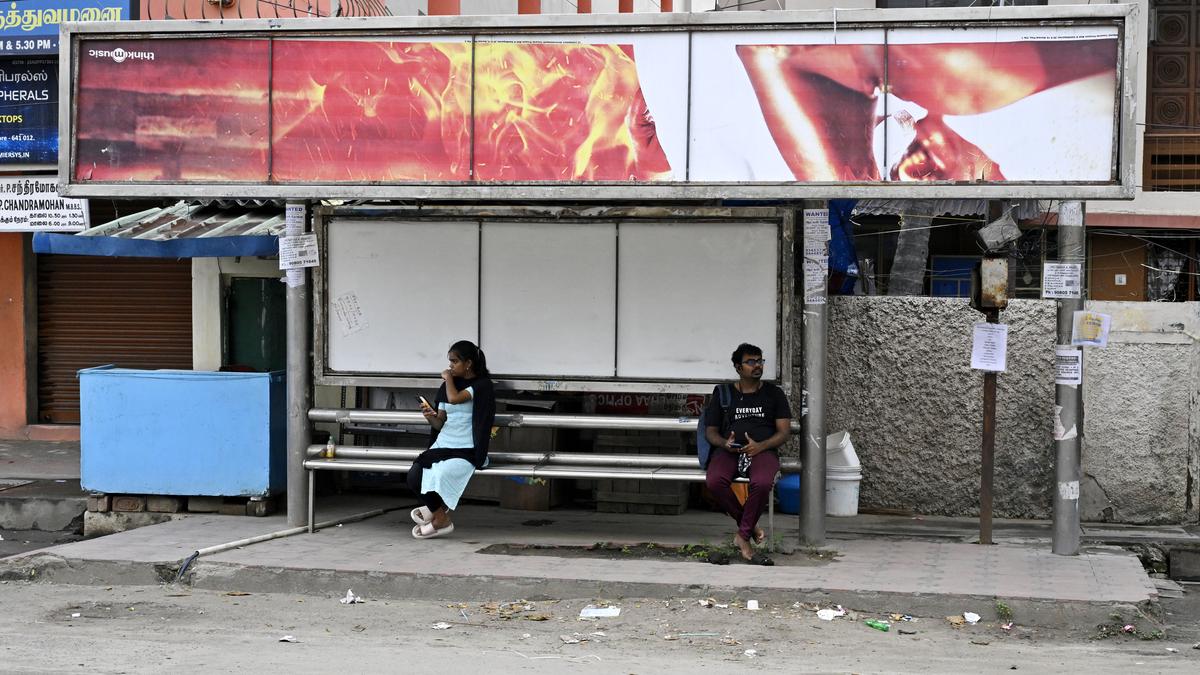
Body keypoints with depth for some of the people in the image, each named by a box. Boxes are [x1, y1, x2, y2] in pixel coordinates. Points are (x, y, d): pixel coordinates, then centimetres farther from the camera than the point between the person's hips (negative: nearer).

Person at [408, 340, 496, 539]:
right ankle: (437, 506, 9)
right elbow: (440, 424, 12)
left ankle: (440, 520, -6)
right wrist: (430, 416, -11)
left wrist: (448, 378, -3)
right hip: (442, 445, 6)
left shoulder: (482, 385, -4)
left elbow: (454, 398, -22)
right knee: (414, 476, -21)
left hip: (466, 450, -6)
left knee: (440, 474, -32)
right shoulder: (447, 386, 15)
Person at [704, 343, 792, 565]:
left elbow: (784, 431, 8)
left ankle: (743, 535, -20)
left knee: (762, 483, -37)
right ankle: (750, 526, -15)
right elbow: (710, 431, 15)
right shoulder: (723, 393, 18)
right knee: (715, 480, -34)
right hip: (728, 450, 1)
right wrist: (724, 443, -9)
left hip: (762, 450, -1)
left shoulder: (774, 393, 16)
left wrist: (760, 446, -11)